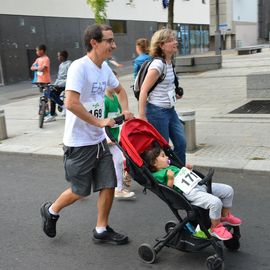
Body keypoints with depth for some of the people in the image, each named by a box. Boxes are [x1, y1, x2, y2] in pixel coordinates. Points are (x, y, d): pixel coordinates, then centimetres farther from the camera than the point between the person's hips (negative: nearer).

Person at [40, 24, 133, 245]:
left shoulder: (104, 67, 6)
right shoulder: (79, 67, -19)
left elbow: (119, 89, 25)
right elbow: (71, 103, -29)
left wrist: (126, 111, 8)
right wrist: (100, 122, -22)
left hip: (99, 140, 7)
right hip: (79, 143, -7)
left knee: (109, 185, 7)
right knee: (80, 191, 6)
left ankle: (102, 230, 24)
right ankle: (51, 211, 34)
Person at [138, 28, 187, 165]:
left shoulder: (169, 63, 7)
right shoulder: (158, 64, -18)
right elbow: (143, 90, -19)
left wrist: (173, 94, 14)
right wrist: (142, 116, -19)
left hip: (170, 110, 8)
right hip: (157, 111, -8)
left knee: (181, 142, 9)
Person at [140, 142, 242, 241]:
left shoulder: (171, 167, 26)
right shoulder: (157, 175, -4)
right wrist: (170, 178, -23)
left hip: (199, 185, 10)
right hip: (189, 193, -10)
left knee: (228, 190, 8)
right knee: (215, 202, -30)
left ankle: (225, 216, 27)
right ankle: (215, 227, -6)